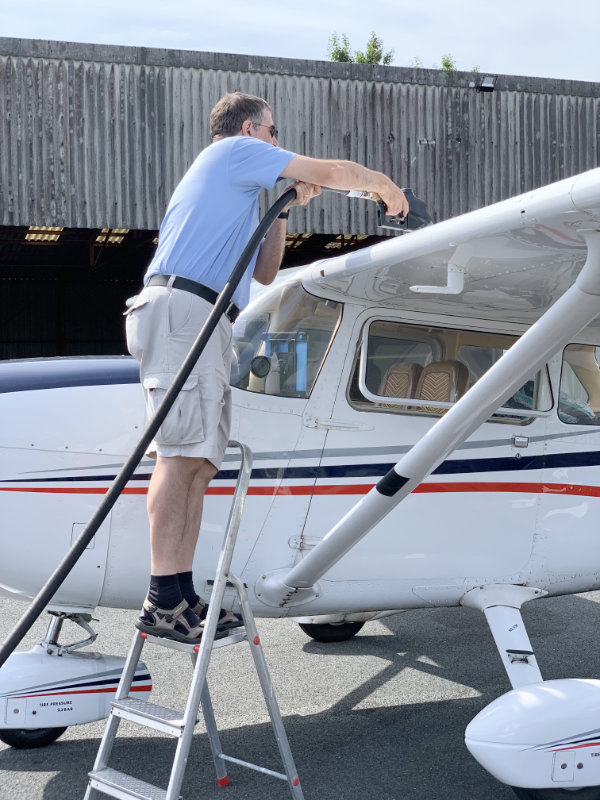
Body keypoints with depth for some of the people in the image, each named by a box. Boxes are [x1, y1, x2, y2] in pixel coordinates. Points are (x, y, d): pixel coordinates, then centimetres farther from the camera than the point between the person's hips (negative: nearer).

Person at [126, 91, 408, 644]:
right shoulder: (237, 151, 10)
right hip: (182, 306, -10)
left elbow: (263, 273, 36)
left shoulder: (235, 189, 37)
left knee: (200, 462, 1)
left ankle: (183, 598, -3)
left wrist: (284, 209, 29)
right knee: (182, 453, -18)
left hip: (205, 326, 10)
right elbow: (330, 172, 5)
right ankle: (163, 600, -22)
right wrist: (384, 184, 22)